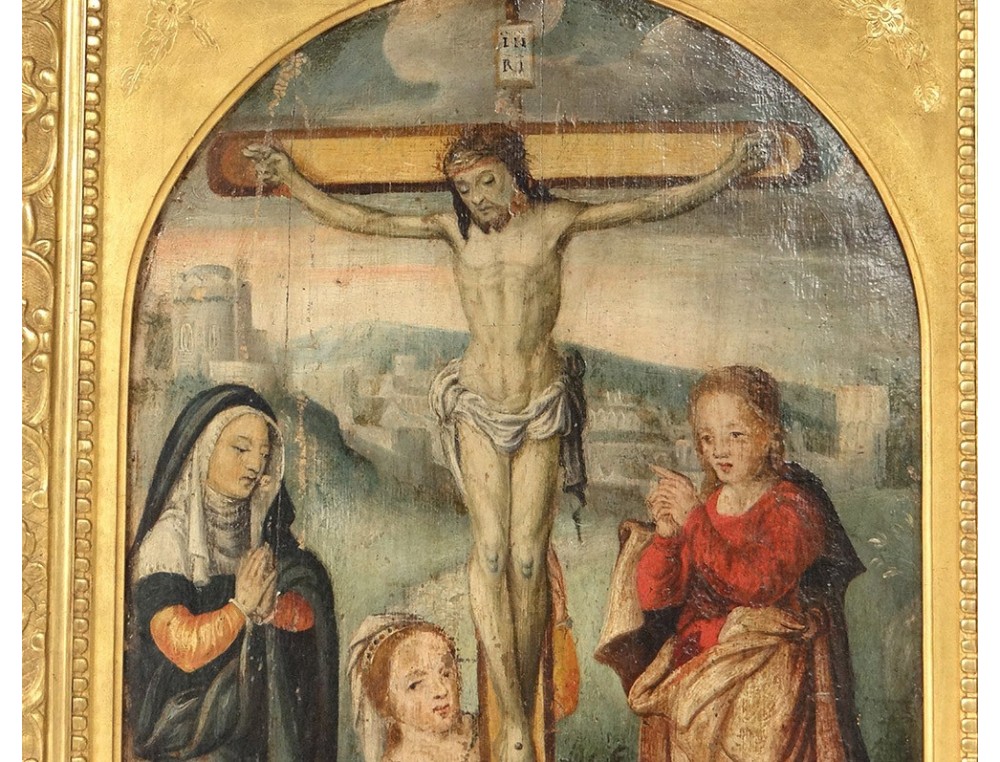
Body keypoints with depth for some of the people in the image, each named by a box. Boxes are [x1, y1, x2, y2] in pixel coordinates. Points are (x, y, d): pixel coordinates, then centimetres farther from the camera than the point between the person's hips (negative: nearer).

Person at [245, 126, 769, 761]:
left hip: (543, 405, -1)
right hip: (479, 404, 1)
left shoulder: (554, 221, 0)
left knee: (528, 559, -4)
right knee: (491, 552, -9)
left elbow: (651, 206, 0)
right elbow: (360, 221, 10)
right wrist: (290, 179, 11)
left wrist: (729, 172, -3)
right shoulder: (455, 230, 5)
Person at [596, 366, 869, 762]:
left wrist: (695, 521, -22)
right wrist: (665, 534, -15)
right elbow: (653, 596, 4)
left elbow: (760, 584, -20)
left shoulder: (793, 506, -3)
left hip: (766, 675, -4)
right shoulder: (700, 506, 11)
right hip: (690, 663, 4)